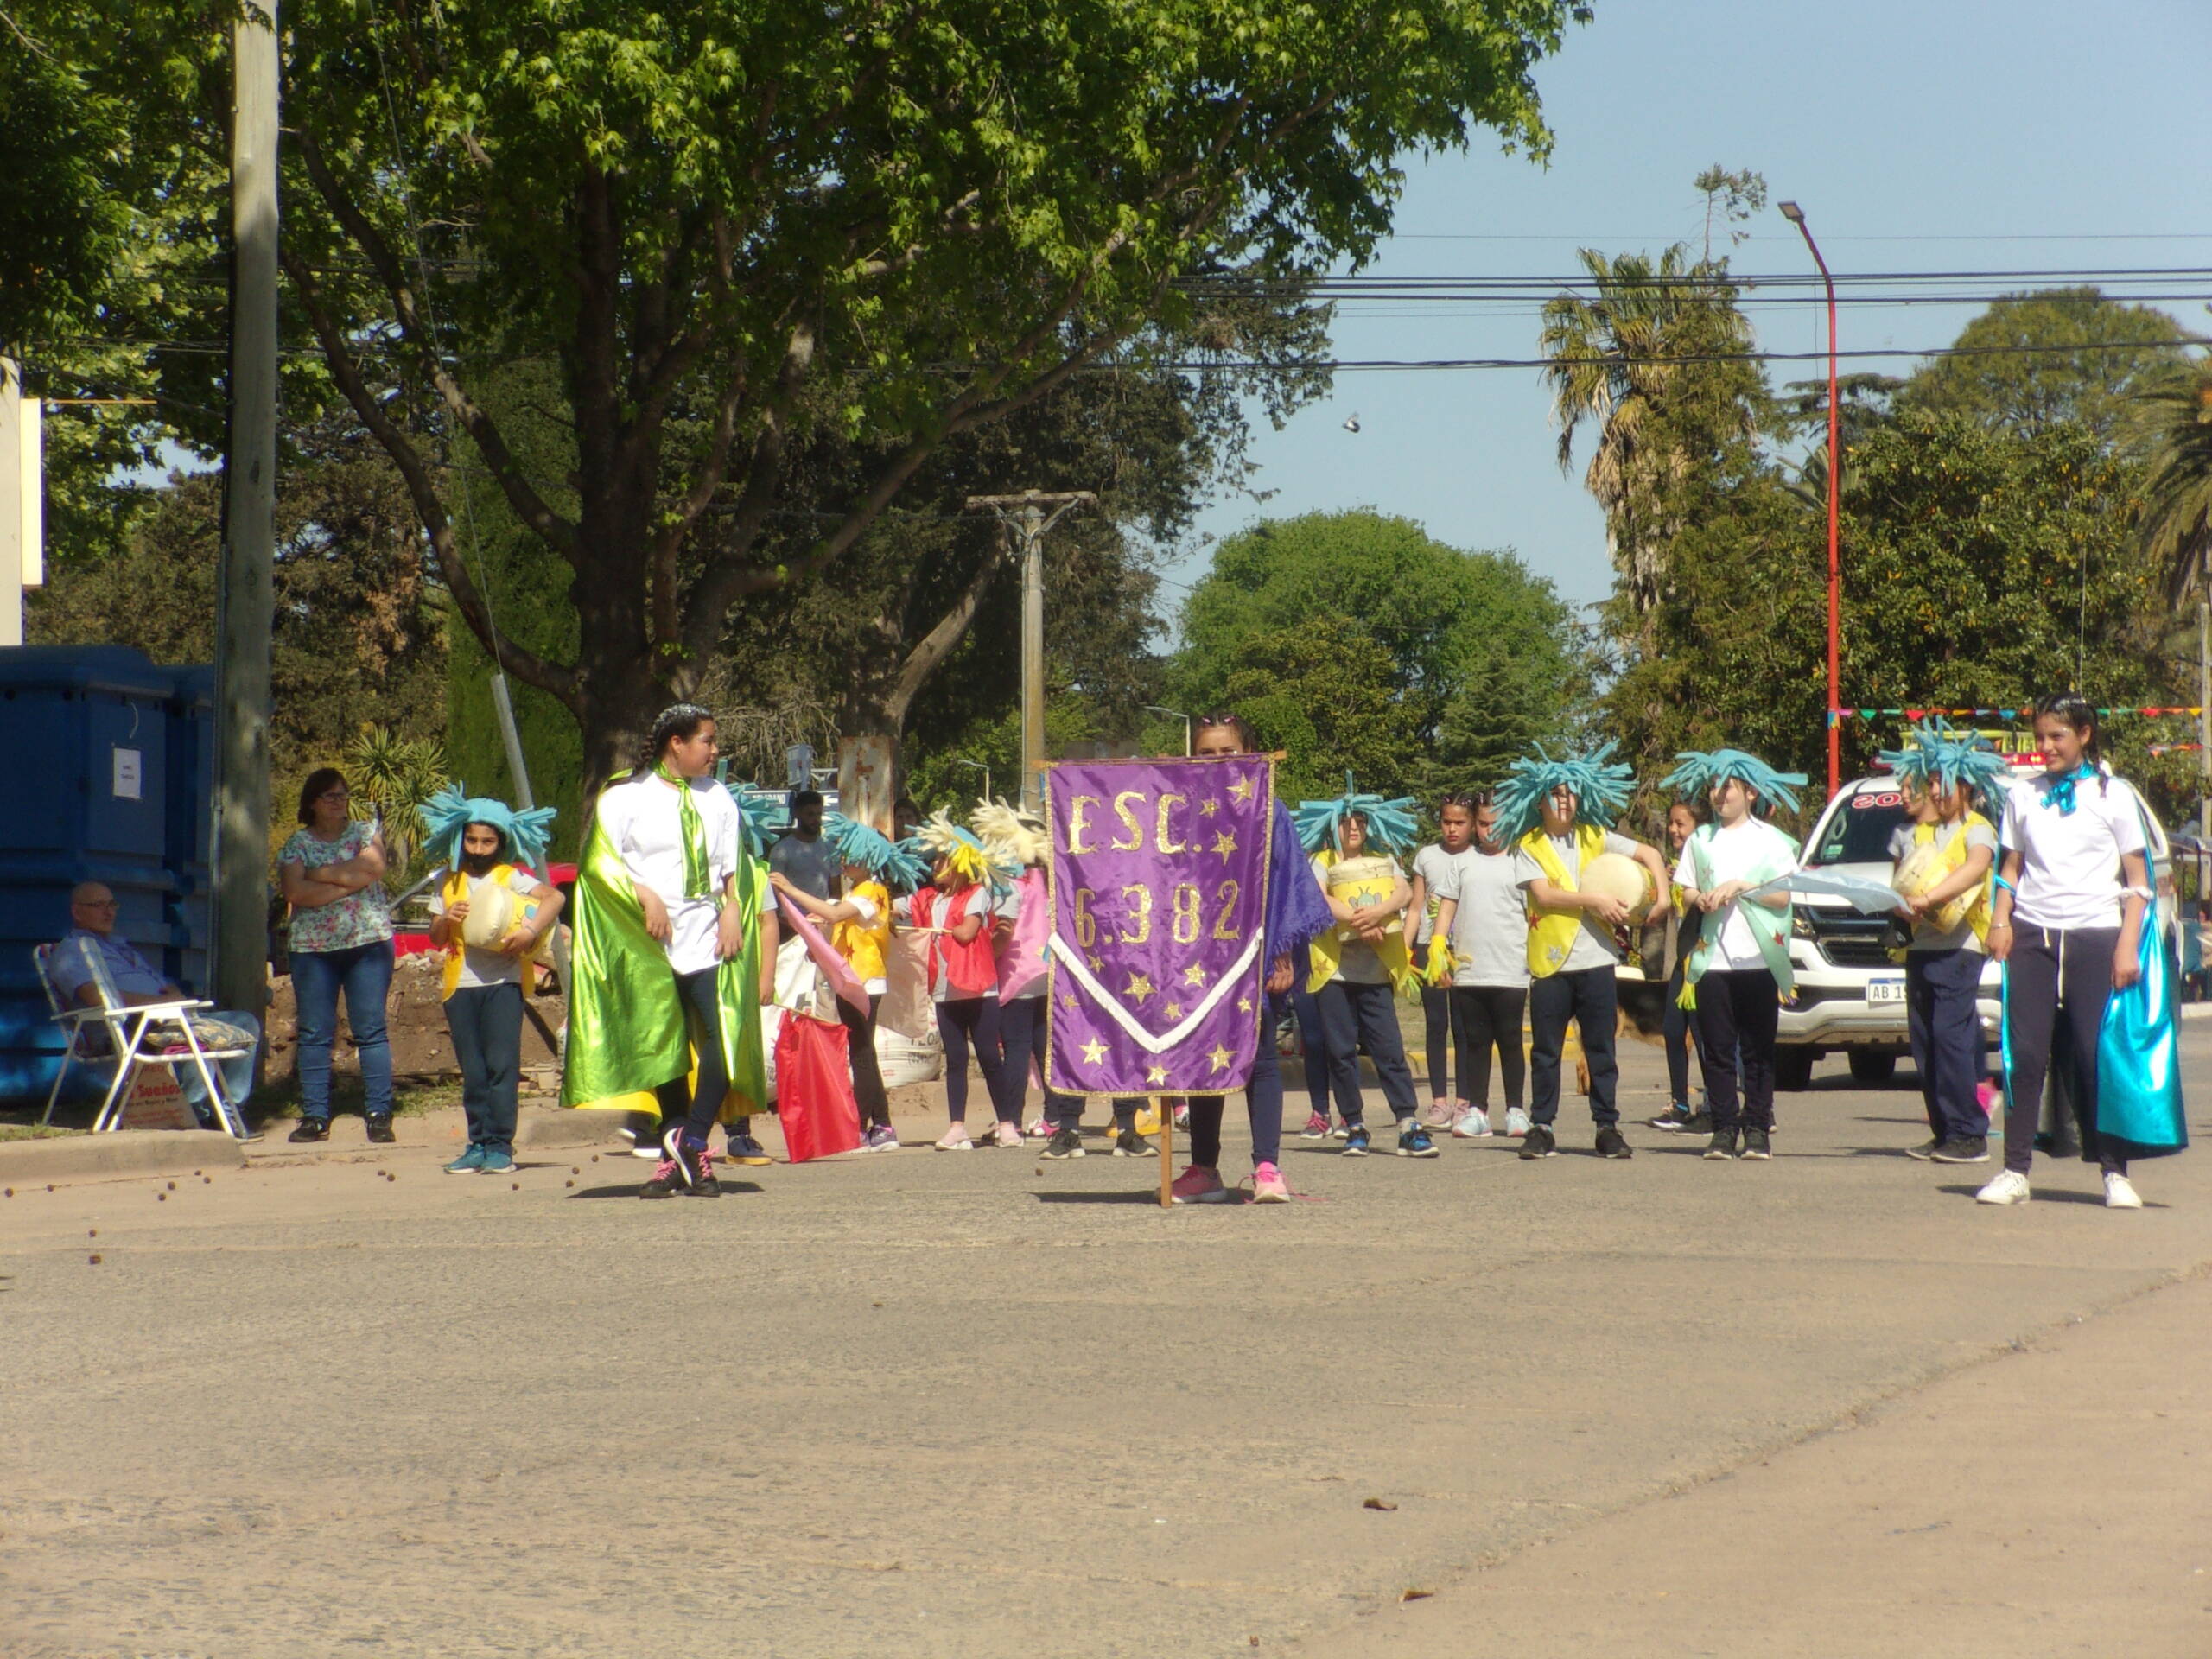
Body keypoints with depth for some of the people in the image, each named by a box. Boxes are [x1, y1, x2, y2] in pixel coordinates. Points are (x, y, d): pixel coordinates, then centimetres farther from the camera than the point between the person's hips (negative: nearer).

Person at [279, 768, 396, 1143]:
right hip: (313, 947, 1)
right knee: (314, 1034, 0)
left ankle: (379, 1115, -4)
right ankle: (315, 1117, 2)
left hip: (368, 943, 0)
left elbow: (374, 867, -9)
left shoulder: (365, 831, 10)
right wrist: (348, 882, -9)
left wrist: (323, 874, -5)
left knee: (371, 1030, -3)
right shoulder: (297, 844, 7)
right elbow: (296, 892, -9)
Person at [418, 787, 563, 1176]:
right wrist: (447, 919, -8)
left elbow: (554, 897, -16)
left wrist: (531, 930, -30)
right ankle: (478, 1144, 9)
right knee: (473, 1071, 5)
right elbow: (435, 937, 13)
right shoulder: (447, 881, 12)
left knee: (501, 1064, -7)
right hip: (460, 983, 4)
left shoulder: (512, 877, -1)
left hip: (503, 980, -4)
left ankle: (500, 1145, -6)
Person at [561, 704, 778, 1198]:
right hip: (652, 948, -3)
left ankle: (687, 1145, -11)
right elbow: (598, 860, -3)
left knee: (726, 1037, -14)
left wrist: (732, 912, -1)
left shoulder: (718, 797, 17)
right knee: (665, 1046, 1)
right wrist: (645, 897, -14)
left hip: (709, 940, 3)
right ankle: (681, 1156, 8)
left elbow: (734, 865, 16)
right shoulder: (625, 796, 4)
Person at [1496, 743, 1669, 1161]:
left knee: (1601, 1049, 2)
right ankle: (1541, 1127, 7)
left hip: (1596, 960, 2)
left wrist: (1662, 898, 0)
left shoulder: (1595, 838, 11)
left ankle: (1608, 1127, 6)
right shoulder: (1528, 847, 3)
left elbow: (1650, 854, 13)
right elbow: (1543, 894, -10)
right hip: (1550, 963, -2)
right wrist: (1593, 901, -16)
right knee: (1545, 1052, 2)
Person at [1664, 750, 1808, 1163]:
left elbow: (1782, 896, -2)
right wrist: (1701, 900, -9)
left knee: (1758, 1051, 0)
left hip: (1758, 959, -2)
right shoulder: (1700, 840, 13)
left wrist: (1740, 886, -13)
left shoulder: (1770, 839, 5)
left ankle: (1757, 1129, 3)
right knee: (1717, 1050, 0)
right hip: (1711, 958, 2)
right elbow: (1686, 892, 12)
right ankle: (1724, 1129, 3)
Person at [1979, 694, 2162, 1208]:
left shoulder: (2112, 795, 4)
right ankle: (2015, 1171, -1)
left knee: (2099, 1055, -4)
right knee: (2025, 1055, -3)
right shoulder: (2023, 796, 12)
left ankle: (2115, 1172, 2)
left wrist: (2128, 943, -6)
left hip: (2094, 936, -2)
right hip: (2032, 935, 2)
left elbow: (2138, 879, 4)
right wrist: (2000, 921, 1)